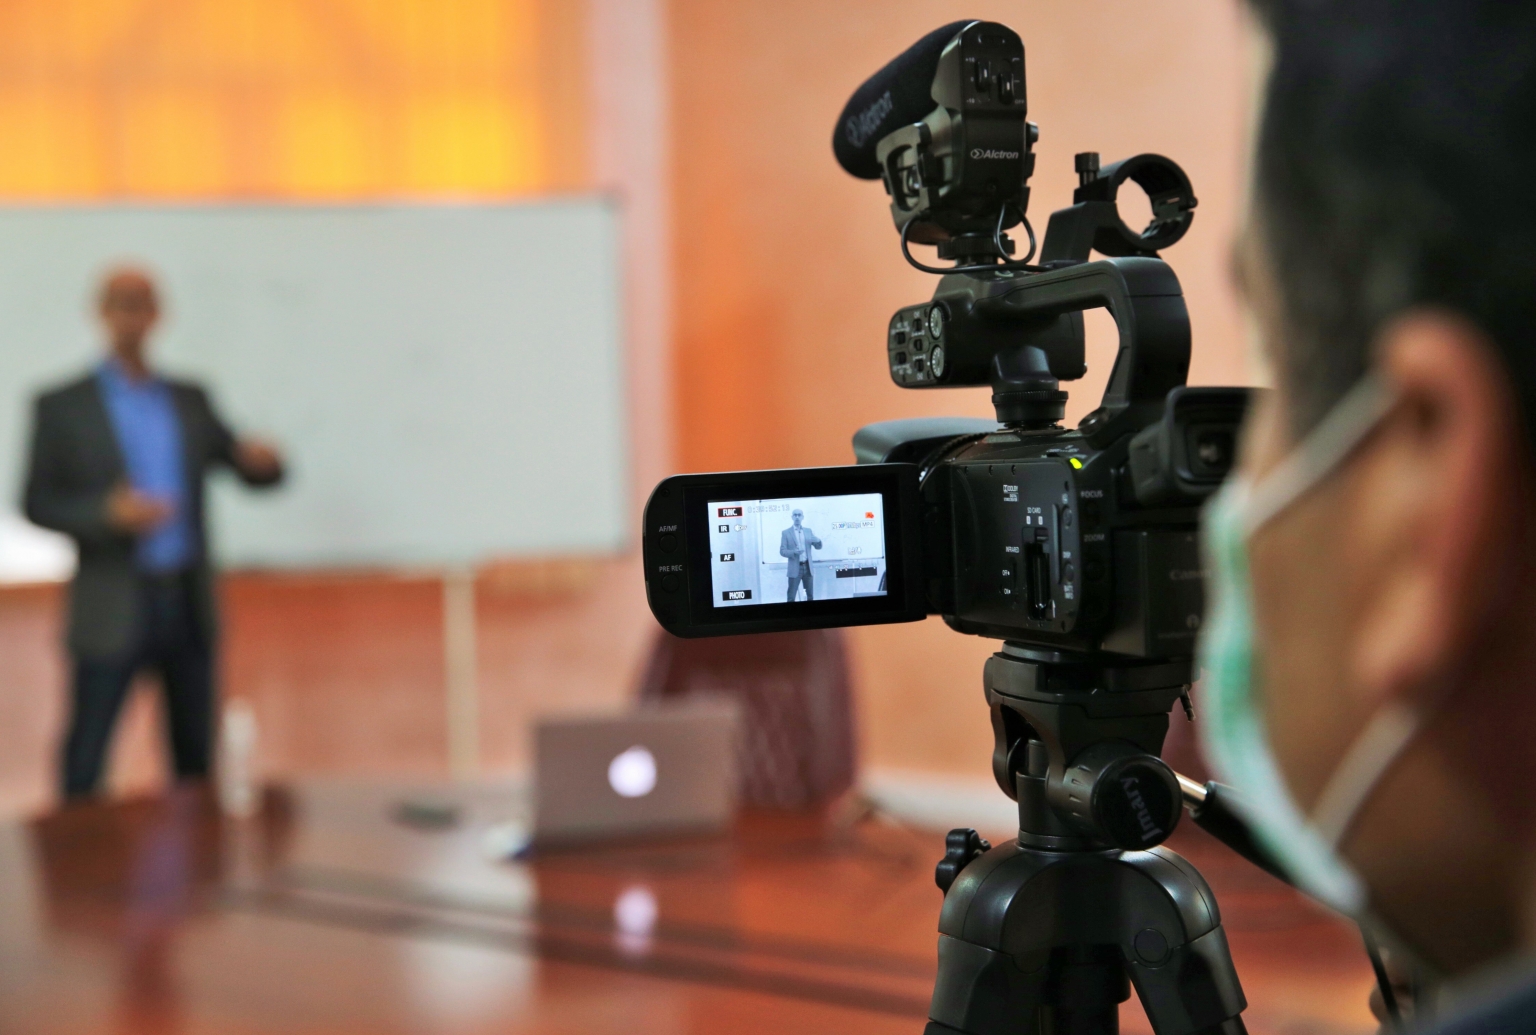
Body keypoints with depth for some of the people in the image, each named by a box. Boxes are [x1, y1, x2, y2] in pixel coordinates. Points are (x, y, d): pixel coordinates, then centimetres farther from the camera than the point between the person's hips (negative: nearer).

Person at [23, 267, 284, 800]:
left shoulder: (190, 401, 11)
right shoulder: (61, 407, 1)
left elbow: (254, 468, 12)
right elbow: (37, 503, -3)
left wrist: (261, 460, -12)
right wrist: (110, 514, -20)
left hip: (189, 603, 4)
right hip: (115, 611, -3)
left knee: (196, 755, 10)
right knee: (85, 761, -1)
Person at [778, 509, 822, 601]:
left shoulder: (808, 531, 10)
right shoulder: (786, 533, 0)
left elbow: (818, 547, 11)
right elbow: (782, 551, -5)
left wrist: (817, 541, -12)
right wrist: (794, 552, -23)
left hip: (807, 567, 4)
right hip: (795, 568, -4)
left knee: (810, 595, 9)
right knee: (791, 597, -4)